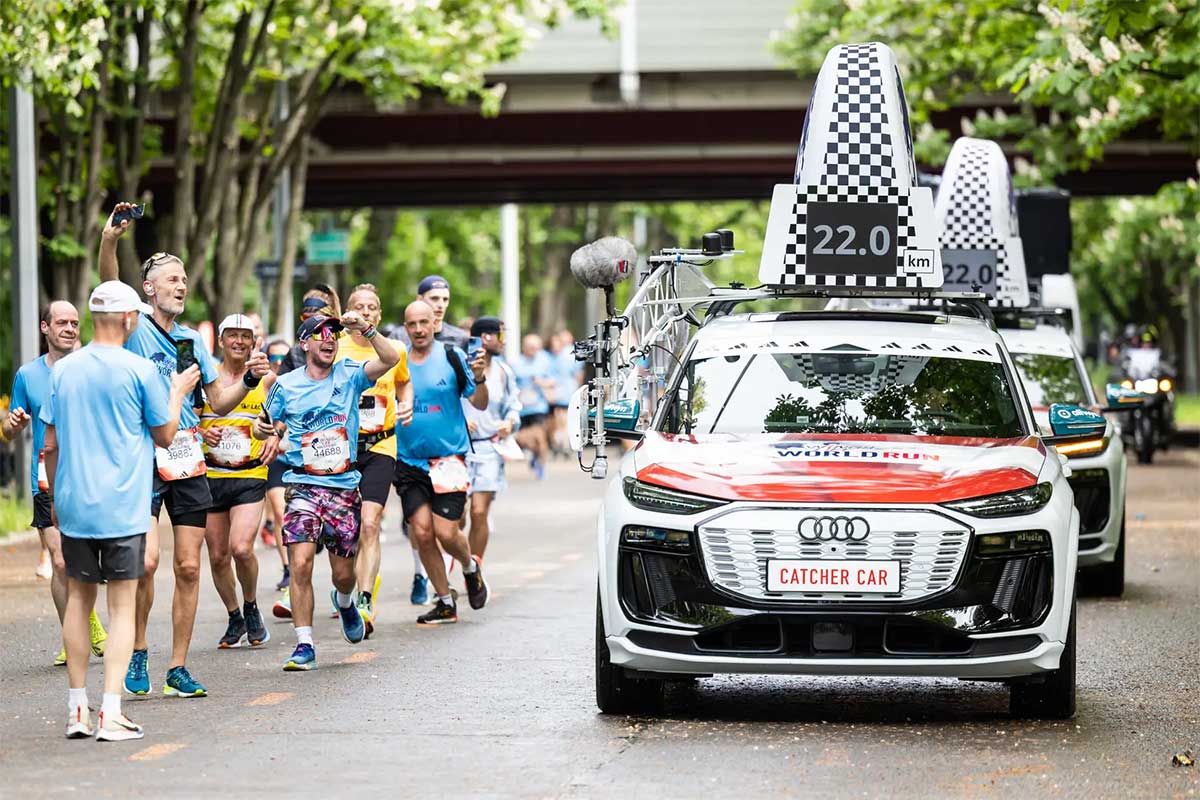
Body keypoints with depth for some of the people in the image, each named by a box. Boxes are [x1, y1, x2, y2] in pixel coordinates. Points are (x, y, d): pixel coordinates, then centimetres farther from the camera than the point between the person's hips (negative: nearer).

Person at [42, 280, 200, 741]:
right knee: (122, 605, -1)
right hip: (122, 508, -4)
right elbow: (165, 435, 1)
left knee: (78, 599, 14)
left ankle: (77, 710, 14)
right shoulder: (140, 371, -8)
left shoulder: (63, 370, 5)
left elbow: (50, 445, 8)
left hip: (72, 505, 4)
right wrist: (178, 393, 17)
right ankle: (111, 715, -9)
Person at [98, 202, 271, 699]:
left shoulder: (192, 341, 15)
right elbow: (109, 289, -20)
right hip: (143, 457, -5)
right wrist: (108, 243, -36)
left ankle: (178, 669, 11)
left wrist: (249, 380, 2)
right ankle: (137, 651, 3)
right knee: (146, 559, -17)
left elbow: (219, 402, 20)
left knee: (188, 568, 3)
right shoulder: (134, 328, 0)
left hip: (188, 461, 5)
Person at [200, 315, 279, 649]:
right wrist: (201, 433, -12)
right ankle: (235, 618, 27)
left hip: (251, 475, -2)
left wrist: (275, 438, -4)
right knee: (217, 556, 5)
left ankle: (251, 607, 9)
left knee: (241, 548, -18)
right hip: (210, 477, 2)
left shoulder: (266, 379, 4)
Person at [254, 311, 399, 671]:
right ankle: (304, 645, -9)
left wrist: (365, 329, -24)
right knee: (300, 563, -16)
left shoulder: (349, 375, 2)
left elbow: (390, 359, -12)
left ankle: (345, 601, 45)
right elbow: (267, 423, 14)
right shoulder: (286, 384, 3)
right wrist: (261, 428, -9)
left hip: (344, 486, 1)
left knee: (343, 572, 8)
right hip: (303, 487, -1)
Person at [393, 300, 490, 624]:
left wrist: (478, 378, -20)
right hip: (408, 461, 2)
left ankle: (470, 566, 26)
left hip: (449, 456, -2)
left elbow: (480, 404, -2)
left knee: (446, 532, -9)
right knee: (422, 532, -3)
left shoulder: (452, 356, -4)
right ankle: (445, 603, 12)